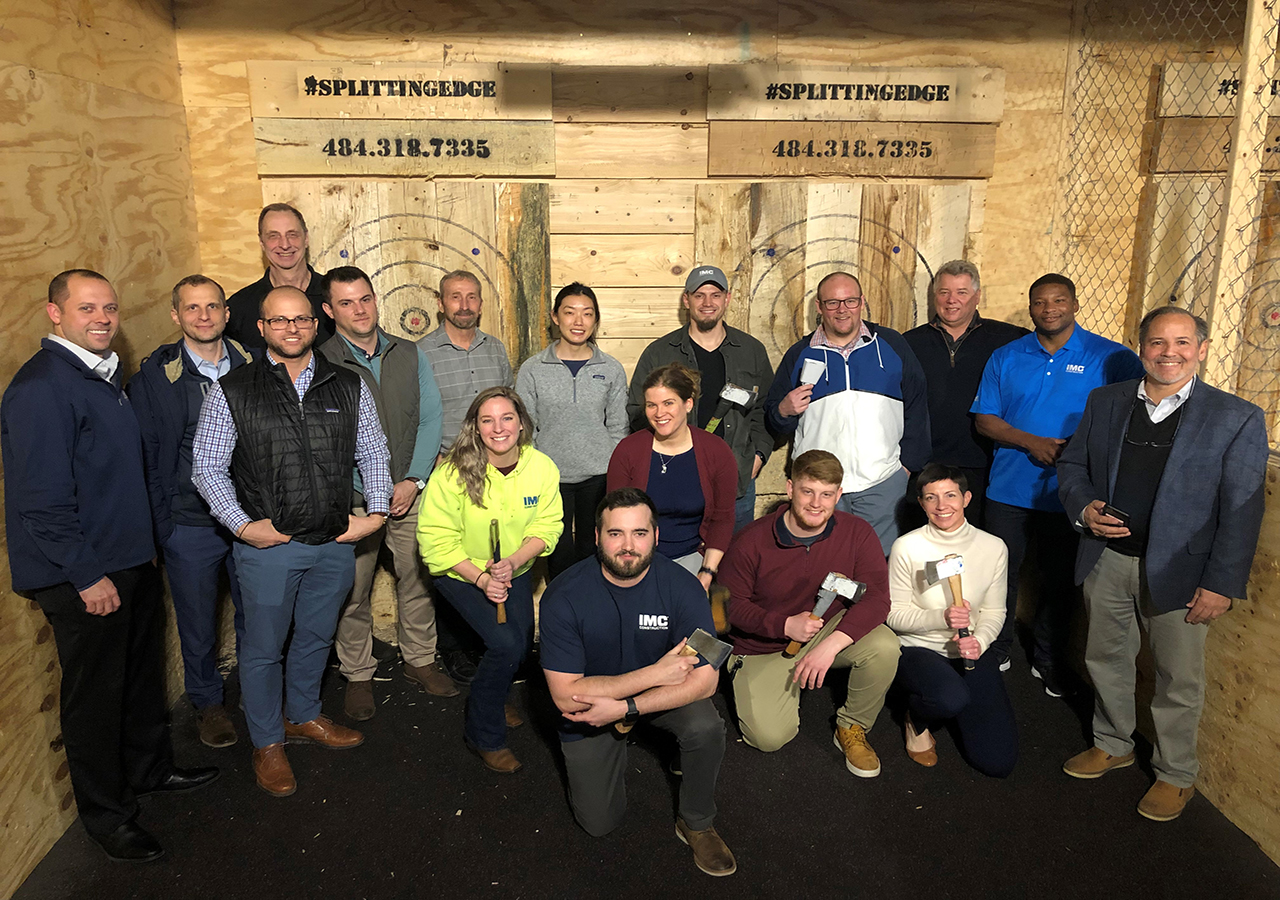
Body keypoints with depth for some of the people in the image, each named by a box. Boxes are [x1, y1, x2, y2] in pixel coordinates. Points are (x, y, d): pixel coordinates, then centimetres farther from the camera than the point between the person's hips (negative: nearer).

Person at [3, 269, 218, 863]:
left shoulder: (104, 374, 9)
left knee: (142, 674, 21)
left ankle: (149, 770, 41)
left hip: (131, 562, 9)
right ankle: (106, 815, 24)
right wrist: (87, 575, -19)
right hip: (84, 577, -8)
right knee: (95, 695, 7)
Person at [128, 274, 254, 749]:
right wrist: (160, 524, -6)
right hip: (188, 526, -1)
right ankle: (207, 702, 36)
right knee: (198, 625, 14)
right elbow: (145, 457, -3)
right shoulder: (152, 378, -6)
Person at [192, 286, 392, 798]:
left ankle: (304, 718, 43)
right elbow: (207, 466, -2)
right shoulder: (232, 391, -4)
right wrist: (243, 525, -11)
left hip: (336, 543, 3)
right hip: (267, 545, -3)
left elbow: (373, 454, 9)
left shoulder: (349, 387, 3)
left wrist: (376, 512, -2)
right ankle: (267, 743, 31)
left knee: (316, 637, 20)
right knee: (263, 648, 11)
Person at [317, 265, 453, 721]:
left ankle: (420, 660, 29)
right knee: (353, 592, 6)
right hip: (351, 500, -3)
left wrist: (413, 481, -7)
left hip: (411, 492, 3)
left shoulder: (410, 355, 6)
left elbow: (430, 419, 4)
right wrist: (372, 495, -12)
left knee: (418, 580, 11)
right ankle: (358, 675, 24)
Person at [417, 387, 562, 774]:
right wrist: (480, 577, -26)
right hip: (460, 572, -4)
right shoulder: (452, 473, -26)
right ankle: (484, 735, 6)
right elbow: (436, 539, -19)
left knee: (522, 644, 6)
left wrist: (511, 563, -25)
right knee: (506, 643, -18)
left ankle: (495, 697, 43)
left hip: (515, 571, 4)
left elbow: (546, 527, -9)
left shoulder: (542, 468, -16)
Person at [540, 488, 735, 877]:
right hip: (588, 710, 0)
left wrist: (623, 707, -31)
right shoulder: (564, 596, -25)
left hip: (664, 695, 1)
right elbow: (565, 695, -25)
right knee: (599, 823, -2)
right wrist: (655, 673, -29)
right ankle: (615, 744, 27)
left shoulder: (681, 586, -22)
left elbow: (704, 679, -23)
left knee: (706, 727, -29)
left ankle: (696, 823, -1)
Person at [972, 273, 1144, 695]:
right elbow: (984, 419, 1)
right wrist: (1031, 442, -15)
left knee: (1057, 581, 12)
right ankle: (996, 653, 30)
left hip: (1069, 492, -1)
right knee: (1000, 572, 10)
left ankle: (1049, 662, 31)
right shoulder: (1005, 358, 4)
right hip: (1010, 487, 2)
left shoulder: (1112, 358, -3)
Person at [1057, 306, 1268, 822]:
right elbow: (1072, 465, 11)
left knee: (1179, 679, 10)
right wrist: (1084, 508, -10)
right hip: (1107, 561, 4)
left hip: (1179, 571, -3)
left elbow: (1241, 510, -8)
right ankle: (1113, 745, 41)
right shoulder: (1105, 402, 4)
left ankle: (1175, 775, 32)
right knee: (1105, 659, 18)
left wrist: (1221, 584, -11)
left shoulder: (1237, 419, -7)